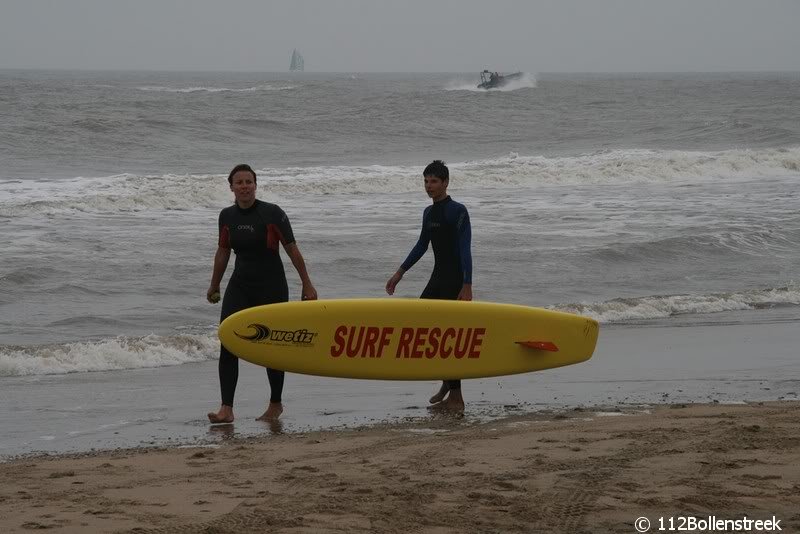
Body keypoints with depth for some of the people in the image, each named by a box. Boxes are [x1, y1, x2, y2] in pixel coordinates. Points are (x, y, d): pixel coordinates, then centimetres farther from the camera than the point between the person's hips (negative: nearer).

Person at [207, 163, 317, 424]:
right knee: (227, 345, -10)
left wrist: (307, 284, -5)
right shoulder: (227, 216, 3)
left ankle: (275, 405, 24)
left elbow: (292, 250, -6)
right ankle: (226, 409, -11)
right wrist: (214, 286, 25)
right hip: (239, 287, 4)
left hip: (271, 287, -4)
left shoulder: (272, 214, -11)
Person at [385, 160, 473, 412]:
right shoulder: (429, 213, 12)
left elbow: (465, 249, -19)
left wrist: (467, 286, -25)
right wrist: (400, 273, 24)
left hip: (455, 281, -9)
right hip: (437, 278, 9)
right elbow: (421, 246, 23)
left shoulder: (457, 211, -13)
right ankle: (448, 380, 20)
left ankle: (456, 398, -2)